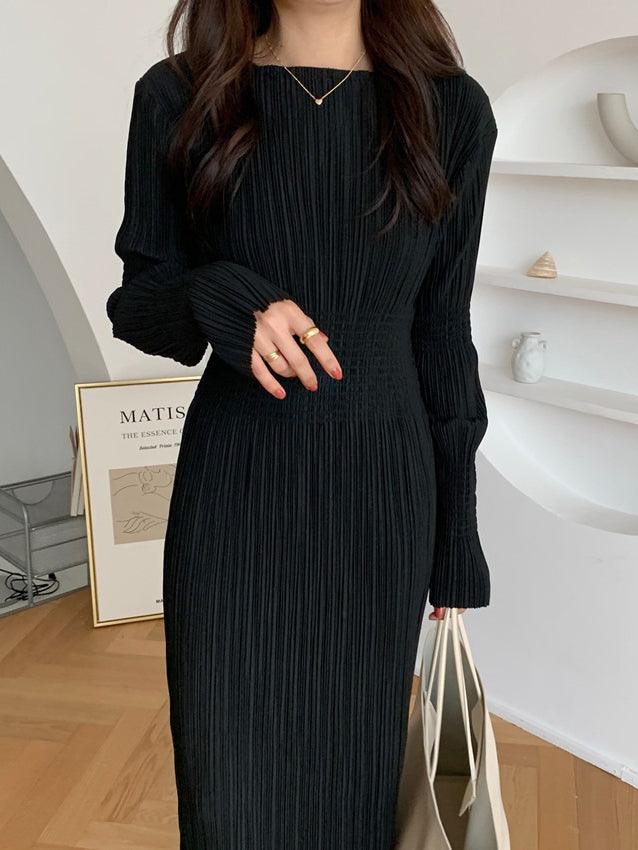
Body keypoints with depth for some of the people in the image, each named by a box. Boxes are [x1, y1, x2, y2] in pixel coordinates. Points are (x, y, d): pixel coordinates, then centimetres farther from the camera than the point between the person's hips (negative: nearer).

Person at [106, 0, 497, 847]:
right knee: (231, 780, 7)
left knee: (356, 761, 14)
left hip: (380, 489, 1)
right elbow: (138, 299, 4)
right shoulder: (181, 95, -1)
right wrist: (226, 302, -21)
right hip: (235, 490, 0)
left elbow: (442, 333, 3)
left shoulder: (450, 108, 1)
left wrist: (455, 547, 5)